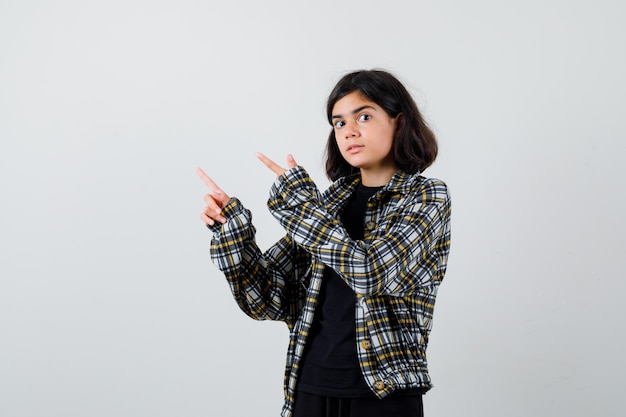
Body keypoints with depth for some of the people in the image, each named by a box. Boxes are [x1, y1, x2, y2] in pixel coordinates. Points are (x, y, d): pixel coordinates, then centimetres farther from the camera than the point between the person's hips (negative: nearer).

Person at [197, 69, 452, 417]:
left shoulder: (426, 197, -4)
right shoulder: (329, 202, 7)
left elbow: (376, 273, -22)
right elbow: (267, 300, 3)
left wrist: (297, 200, -17)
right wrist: (230, 225, -10)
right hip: (310, 388, 4)